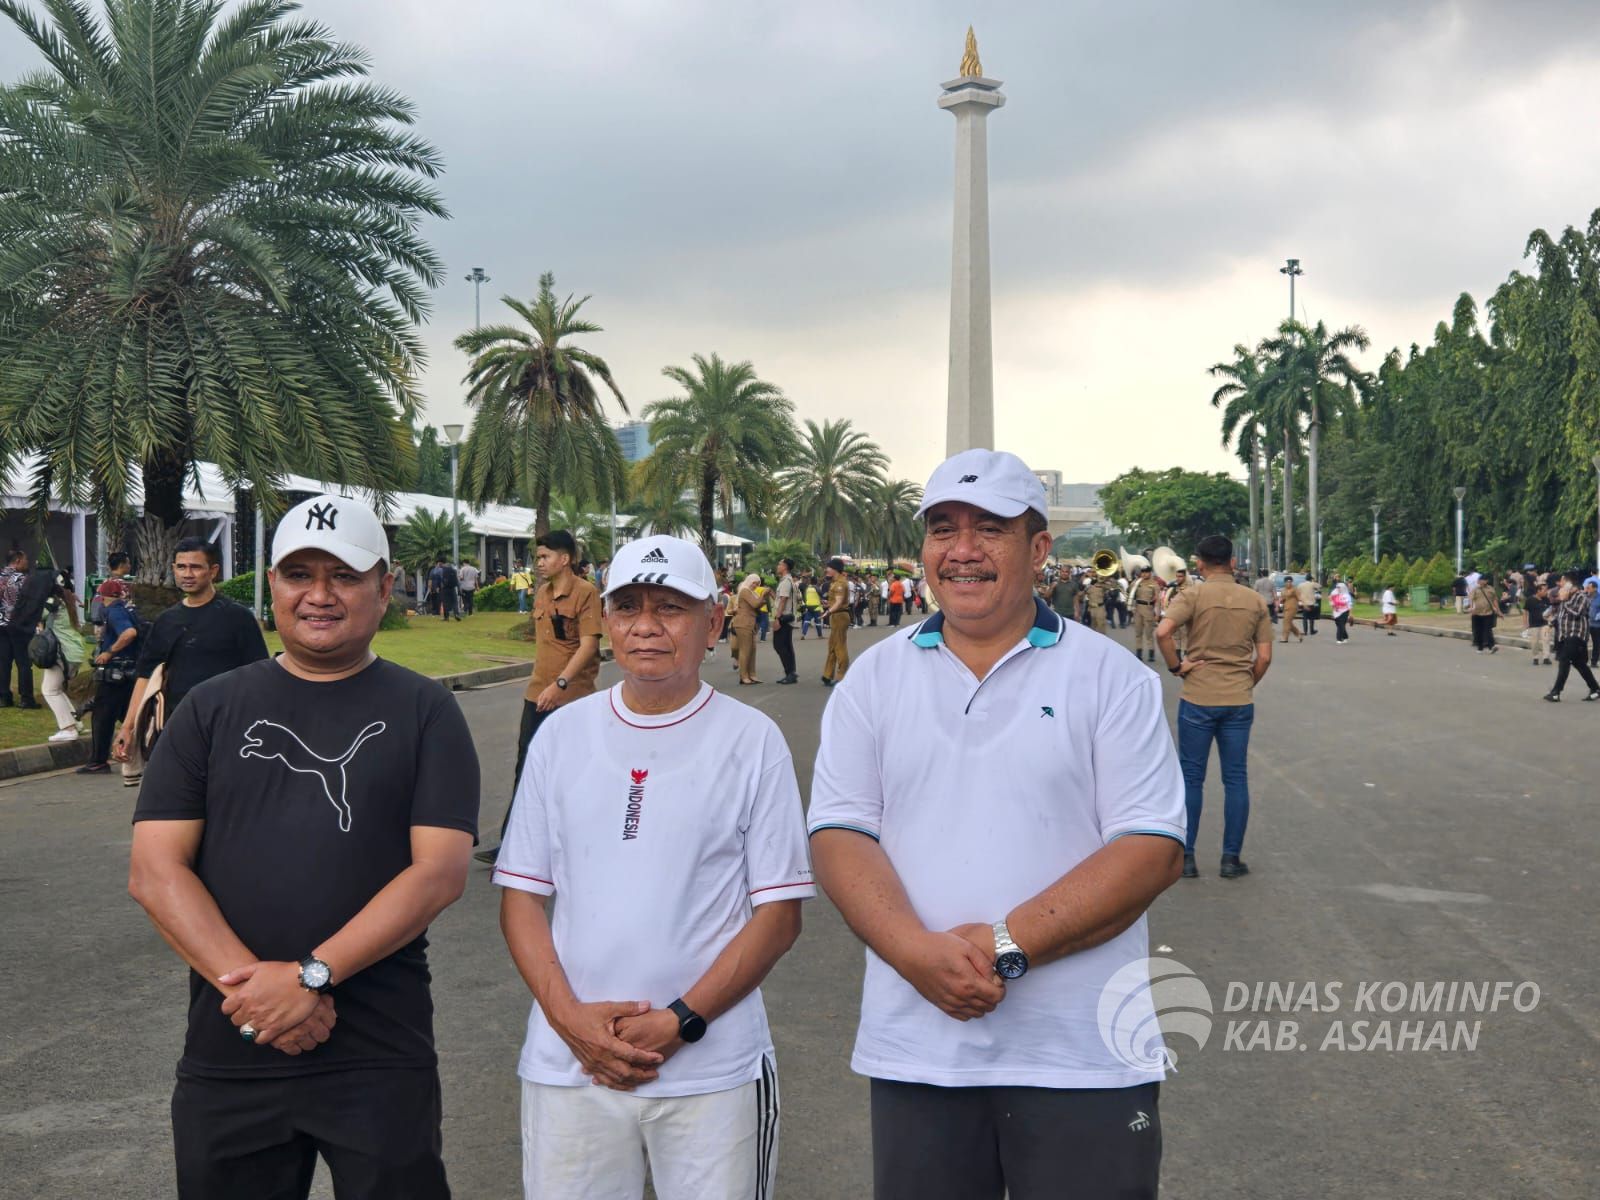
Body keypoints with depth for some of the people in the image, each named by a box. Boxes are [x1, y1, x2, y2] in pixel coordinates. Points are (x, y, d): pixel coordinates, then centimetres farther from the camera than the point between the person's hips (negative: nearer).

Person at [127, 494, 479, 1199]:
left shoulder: (424, 712, 2)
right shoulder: (213, 709, 7)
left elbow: (440, 871, -8)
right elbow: (154, 870, -1)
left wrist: (311, 975, -17)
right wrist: (247, 982, -14)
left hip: (381, 1058, -2)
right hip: (227, 1054, 2)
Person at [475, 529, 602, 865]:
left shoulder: (585, 593, -12)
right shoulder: (541, 594, 11)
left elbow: (588, 644, -18)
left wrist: (560, 683, -25)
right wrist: (540, 680, 18)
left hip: (572, 696, -7)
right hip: (537, 693, 7)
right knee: (526, 769, 6)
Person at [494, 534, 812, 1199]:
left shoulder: (753, 740, -1)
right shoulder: (562, 734, 6)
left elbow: (779, 915, -3)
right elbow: (521, 895, 7)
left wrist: (680, 1022, -12)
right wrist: (570, 1017, -7)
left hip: (715, 1072, -2)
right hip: (569, 1066, 2)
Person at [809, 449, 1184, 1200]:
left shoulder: (1110, 678, 0)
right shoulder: (875, 679, 7)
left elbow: (1153, 850, -7)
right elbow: (839, 836, 1)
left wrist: (1008, 945, -16)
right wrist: (920, 953, -17)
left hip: (1082, 1059, -2)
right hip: (915, 1053, 2)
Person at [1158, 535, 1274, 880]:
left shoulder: (1193, 596, -7)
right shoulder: (1255, 601, 3)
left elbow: (1162, 631, -23)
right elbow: (1264, 658, 2)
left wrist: (1175, 666, -10)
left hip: (1198, 699, -2)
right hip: (1240, 702, 2)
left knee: (1191, 779, 7)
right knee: (1236, 780, 9)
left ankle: (1186, 856, 10)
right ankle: (1231, 858, 12)